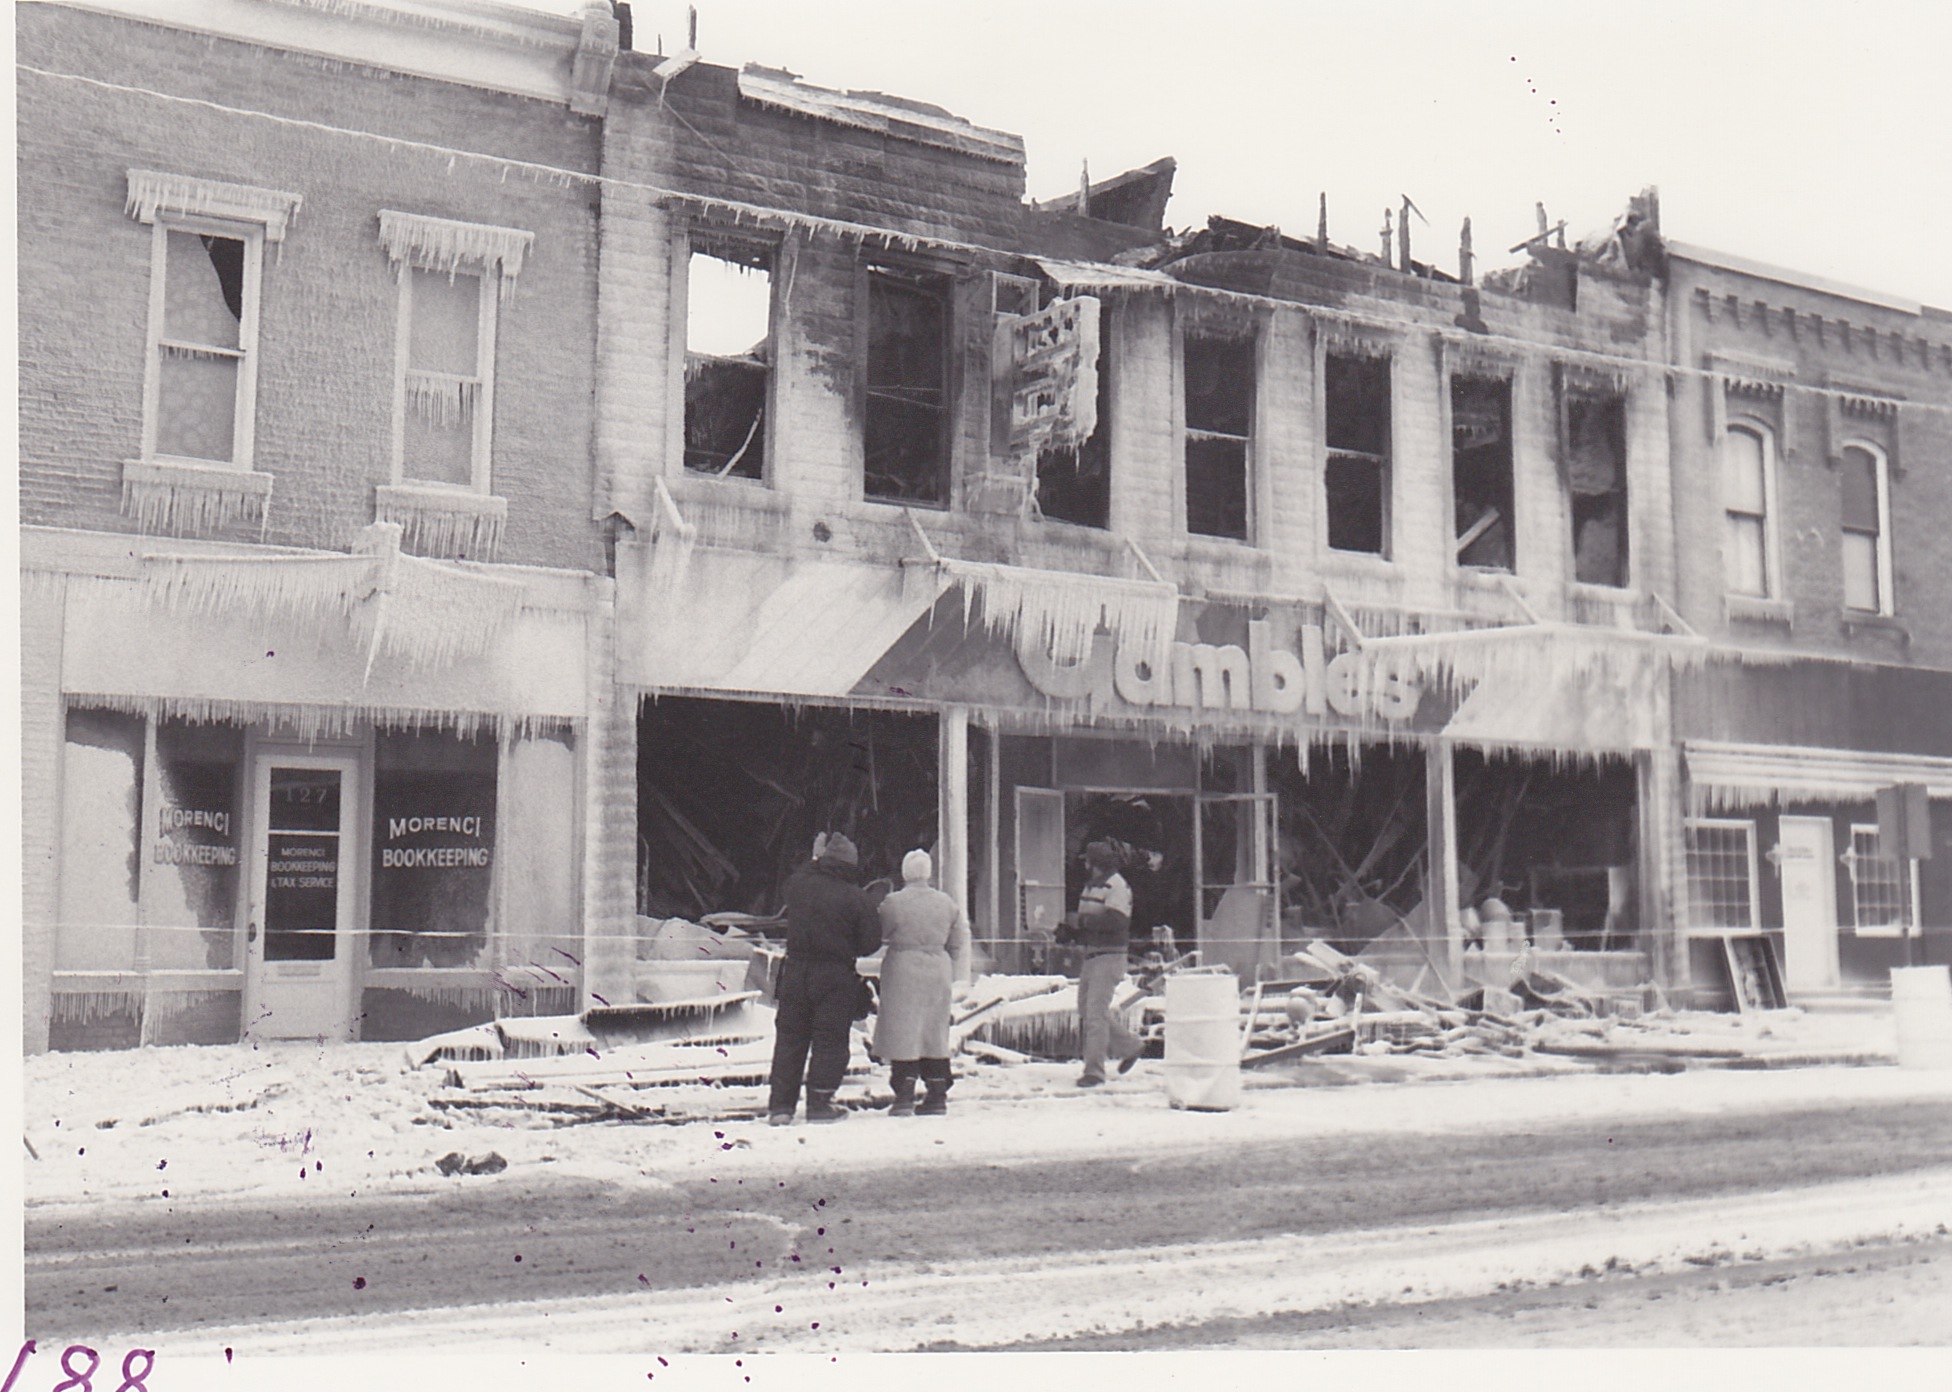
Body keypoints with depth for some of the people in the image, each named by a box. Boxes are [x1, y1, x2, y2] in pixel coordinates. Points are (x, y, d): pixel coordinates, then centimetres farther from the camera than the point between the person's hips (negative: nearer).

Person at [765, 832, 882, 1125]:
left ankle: (780, 1104, 12)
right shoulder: (855, 898, -11)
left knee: (789, 1038, 11)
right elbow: (870, 942, -7)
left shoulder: (798, 883, -4)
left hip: (795, 972, 3)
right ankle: (819, 1103, 6)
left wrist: (816, 860, 28)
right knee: (830, 1040, 6)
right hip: (835, 978, -3)